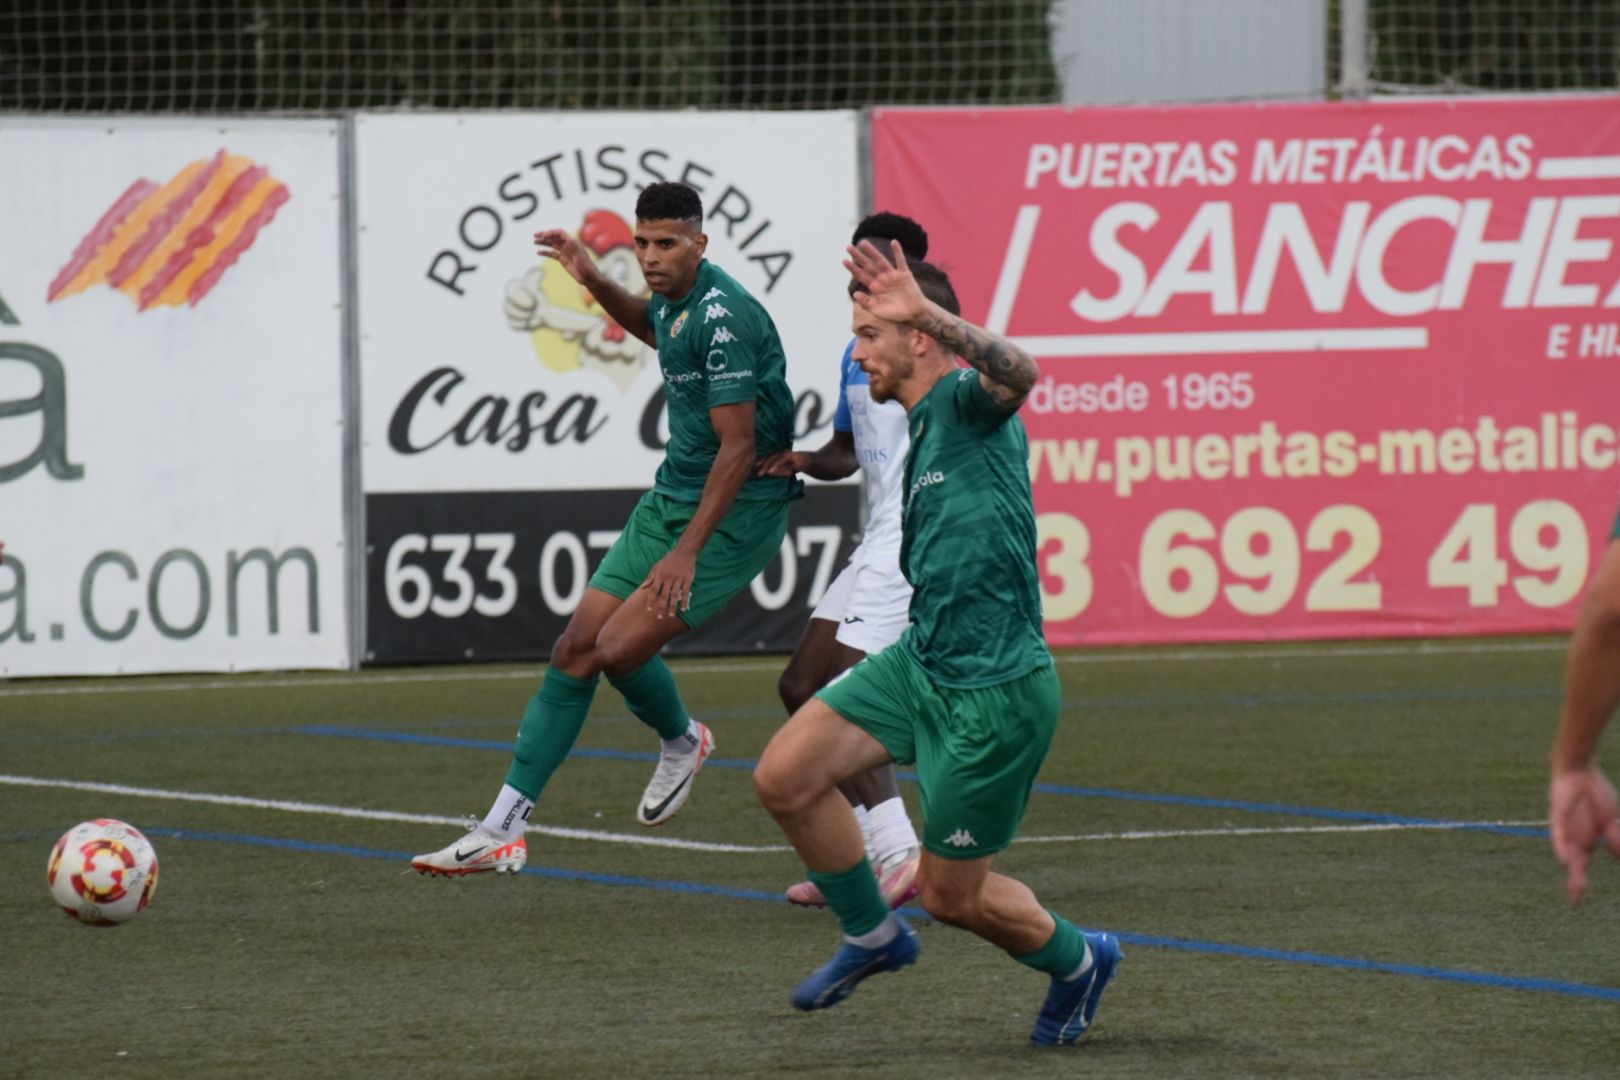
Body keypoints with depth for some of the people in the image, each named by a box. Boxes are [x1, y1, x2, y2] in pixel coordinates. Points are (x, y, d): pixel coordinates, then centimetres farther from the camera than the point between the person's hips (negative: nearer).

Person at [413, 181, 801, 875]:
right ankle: (501, 831, 3)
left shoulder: (723, 317, -22)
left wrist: (687, 552, -25)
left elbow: (739, 446, -23)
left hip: (735, 513, -9)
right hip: (670, 498, 9)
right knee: (574, 650, 2)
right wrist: (594, 282, 20)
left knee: (620, 649, -19)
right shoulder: (676, 299, 7)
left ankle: (681, 741, 15)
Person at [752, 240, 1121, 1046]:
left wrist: (925, 310, -50)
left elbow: (1017, 373, -41)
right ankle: (872, 934, 19)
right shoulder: (924, 432, 14)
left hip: (992, 692, -9)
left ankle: (1076, 962, 32)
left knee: (951, 894, 3)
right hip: (919, 663, 9)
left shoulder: (968, 405, -15)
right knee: (785, 777, -3)